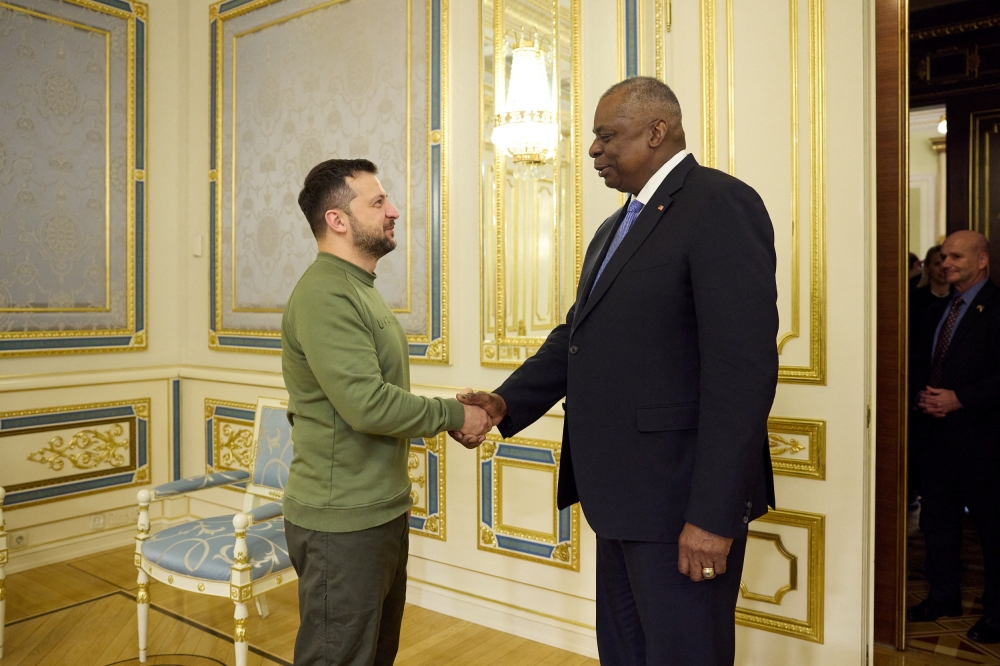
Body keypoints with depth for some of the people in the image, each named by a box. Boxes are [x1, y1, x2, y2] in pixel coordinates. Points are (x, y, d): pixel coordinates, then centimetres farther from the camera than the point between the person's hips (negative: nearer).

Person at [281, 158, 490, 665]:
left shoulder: (357, 290, 14)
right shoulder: (325, 295, -19)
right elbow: (367, 404, -27)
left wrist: (456, 414, 2)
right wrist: (454, 415, -14)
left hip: (382, 512, 10)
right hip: (342, 525, -9)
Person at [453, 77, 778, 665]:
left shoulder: (721, 206, -13)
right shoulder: (616, 227, 17)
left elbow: (743, 369, -21)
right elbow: (577, 335, 16)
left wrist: (713, 516, -23)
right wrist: (507, 402, 2)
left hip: (681, 500, -9)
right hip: (624, 495, 9)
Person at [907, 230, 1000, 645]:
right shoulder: (937, 311, 16)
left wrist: (960, 399, -19)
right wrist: (922, 395, 1)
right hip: (935, 431, 8)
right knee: (937, 519, 15)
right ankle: (944, 596, 28)